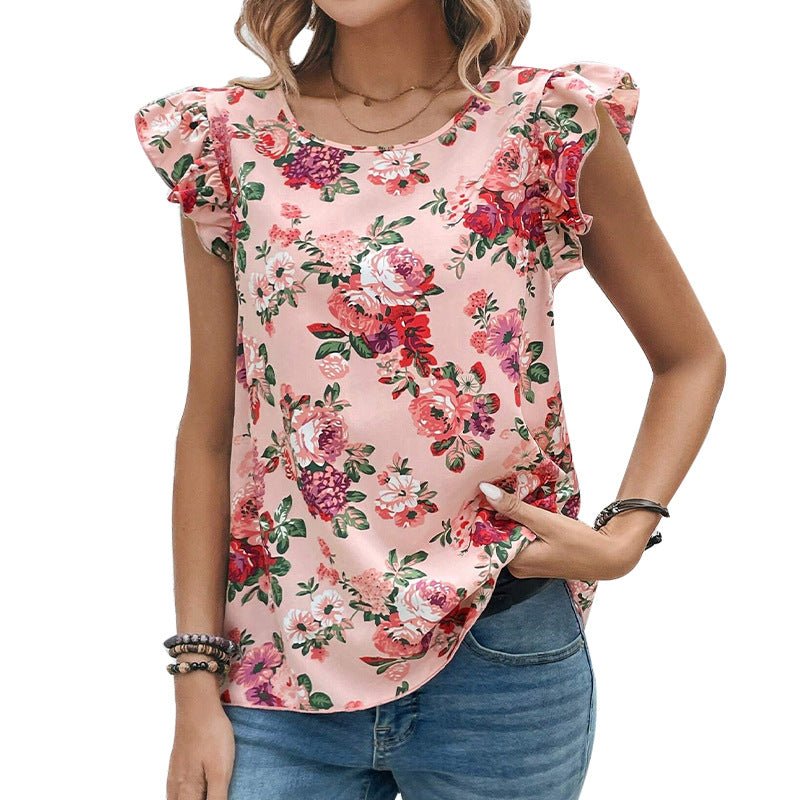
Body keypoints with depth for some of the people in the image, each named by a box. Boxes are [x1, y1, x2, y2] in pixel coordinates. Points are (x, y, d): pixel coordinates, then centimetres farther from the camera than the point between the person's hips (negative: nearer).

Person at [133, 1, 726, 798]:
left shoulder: (551, 123, -4)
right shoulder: (230, 137, 2)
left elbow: (692, 358, 7)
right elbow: (208, 425, 2)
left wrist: (625, 537, -8)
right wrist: (196, 678, -1)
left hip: (497, 657, -1)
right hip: (282, 665, 1)